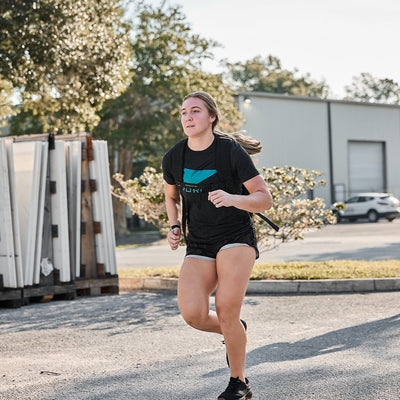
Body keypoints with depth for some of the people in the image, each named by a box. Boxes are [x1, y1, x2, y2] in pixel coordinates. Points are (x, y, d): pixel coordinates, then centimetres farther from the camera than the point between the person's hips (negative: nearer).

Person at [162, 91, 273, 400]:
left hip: (237, 237, -4)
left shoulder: (232, 151, -9)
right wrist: (174, 226, 6)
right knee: (192, 314, -17)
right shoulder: (173, 158, 4)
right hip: (199, 246, 4)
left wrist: (232, 198, -27)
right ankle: (236, 331, 18)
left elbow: (265, 199, -8)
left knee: (226, 310, -20)